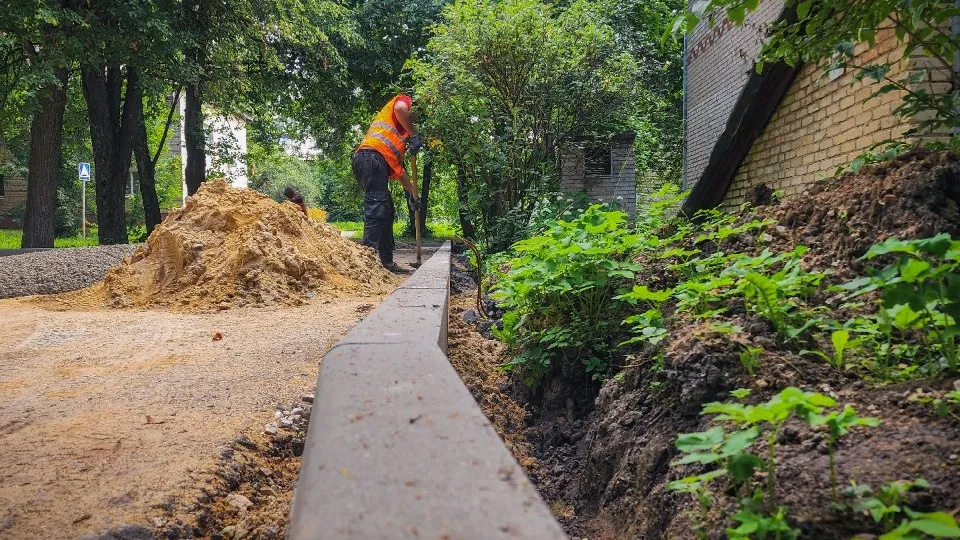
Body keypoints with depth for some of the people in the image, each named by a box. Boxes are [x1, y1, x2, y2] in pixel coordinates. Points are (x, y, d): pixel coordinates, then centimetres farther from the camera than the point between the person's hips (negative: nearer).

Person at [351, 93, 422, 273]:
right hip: (372, 156, -9)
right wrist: (414, 135, -4)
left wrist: (412, 193, 37)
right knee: (377, 211, -17)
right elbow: (400, 109, -12)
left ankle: (386, 262, 14)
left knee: (387, 213, 12)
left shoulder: (400, 135, 38)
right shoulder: (404, 100, 16)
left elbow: (398, 167, 38)